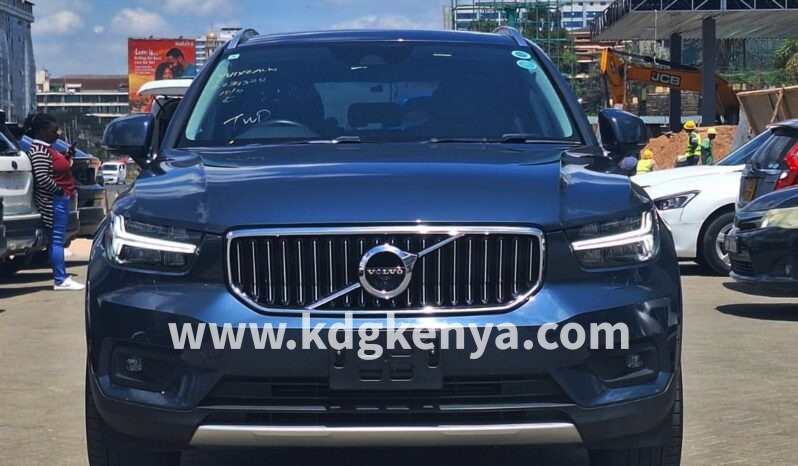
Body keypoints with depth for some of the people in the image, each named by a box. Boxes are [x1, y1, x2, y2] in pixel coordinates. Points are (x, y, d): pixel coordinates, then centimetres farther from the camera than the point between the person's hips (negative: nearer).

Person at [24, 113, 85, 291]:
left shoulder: (46, 148, 15)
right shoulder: (39, 151, -17)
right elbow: (42, 178, -25)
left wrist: (67, 157, 12)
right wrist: (61, 191, -16)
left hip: (59, 200, 11)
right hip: (53, 202, -11)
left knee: (56, 240, 12)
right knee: (56, 240, -9)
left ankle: (61, 277, 17)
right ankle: (60, 280, -8)